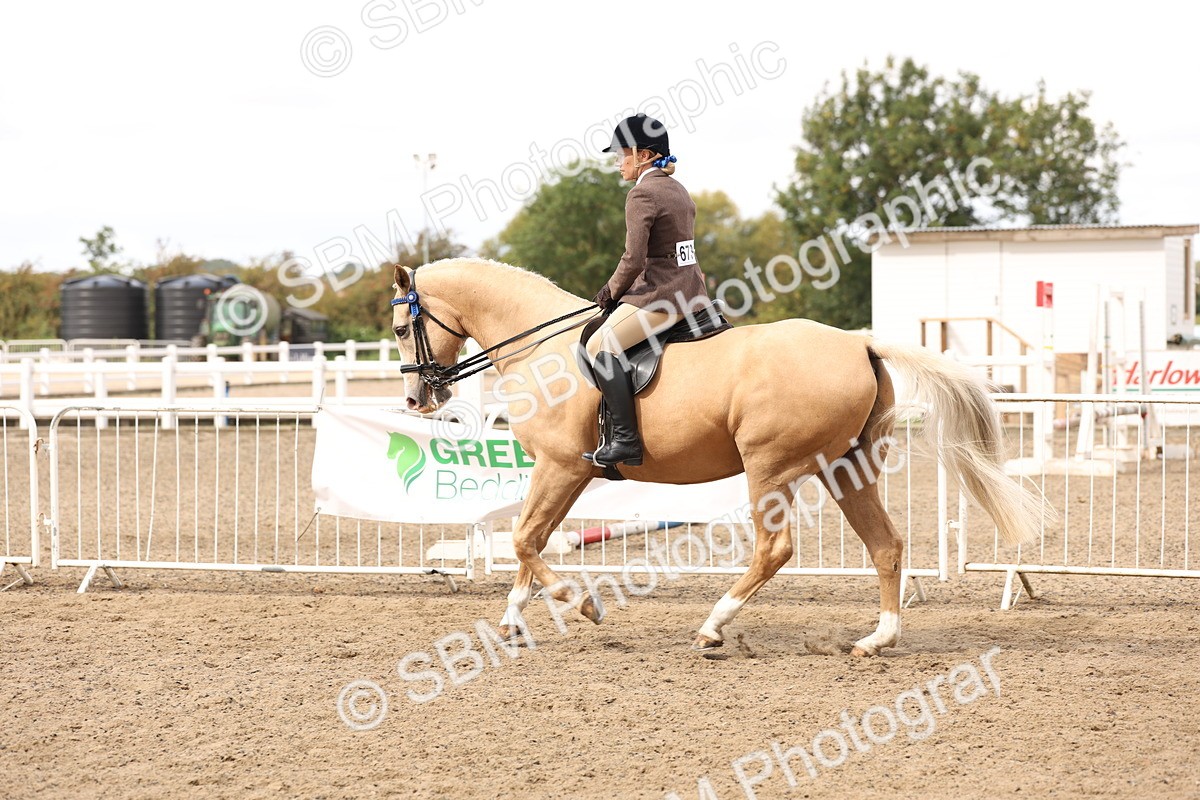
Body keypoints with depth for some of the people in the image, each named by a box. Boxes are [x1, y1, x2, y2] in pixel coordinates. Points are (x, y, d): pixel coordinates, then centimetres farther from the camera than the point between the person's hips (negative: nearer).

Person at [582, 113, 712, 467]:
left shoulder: (642, 194, -14)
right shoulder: (678, 190, 16)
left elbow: (633, 260, -20)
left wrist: (612, 291, -2)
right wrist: (620, 290, 21)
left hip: (662, 293, -11)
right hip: (691, 291, 11)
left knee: (601, 344, -16)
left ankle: (626, 440, -26)